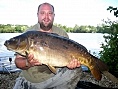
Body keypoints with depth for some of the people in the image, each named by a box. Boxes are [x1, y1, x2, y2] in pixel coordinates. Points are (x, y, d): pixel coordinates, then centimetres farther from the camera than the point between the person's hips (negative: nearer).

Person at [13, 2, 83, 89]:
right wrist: (28, 63, -31)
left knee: (76, 70, -17)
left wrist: (72, 63, -24)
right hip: (28, 80, 0)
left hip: (53, 76, 1)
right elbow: (18, 61, -9)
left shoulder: (62, 34, -5)